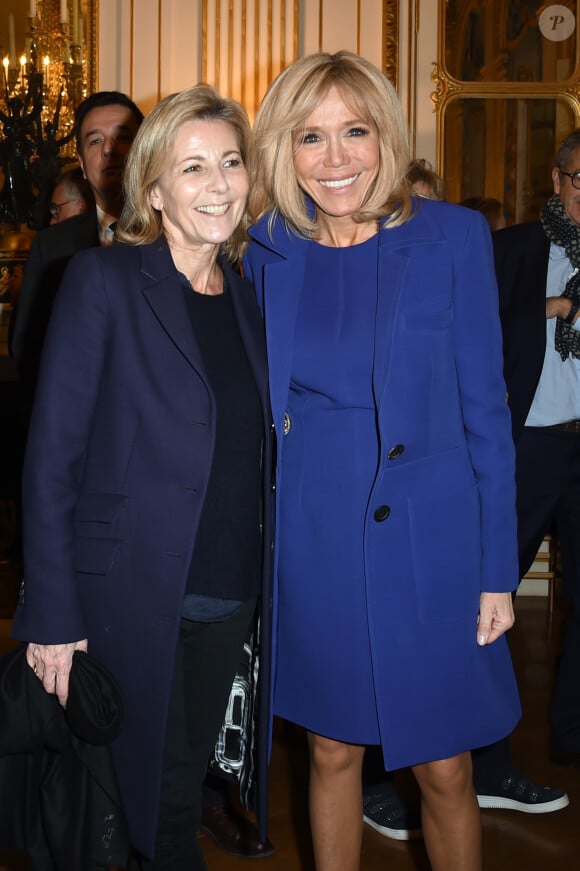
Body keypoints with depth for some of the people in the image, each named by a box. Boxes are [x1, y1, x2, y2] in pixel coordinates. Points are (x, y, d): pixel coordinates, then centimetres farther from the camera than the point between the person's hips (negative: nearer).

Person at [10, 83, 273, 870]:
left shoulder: (249, 297, 8)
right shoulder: (103, 280, -9)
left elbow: (257, 458, 11)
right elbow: (51, 456, -11)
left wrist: (266, 593, 3)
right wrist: (52, 617, -14)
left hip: (232, 601, 5)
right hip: (131, 598, -4)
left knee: (184, 792, 16)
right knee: (136, 791, 9)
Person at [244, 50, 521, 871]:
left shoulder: (453, 236, -6)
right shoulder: (268, 254, 1)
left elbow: (484, 408, -4)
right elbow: (258, 413, 7)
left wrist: (497, 569, -5)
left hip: (429, 541, -2)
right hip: (311, 548, 2)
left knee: (444, 768, 8)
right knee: (332, 751, 17)